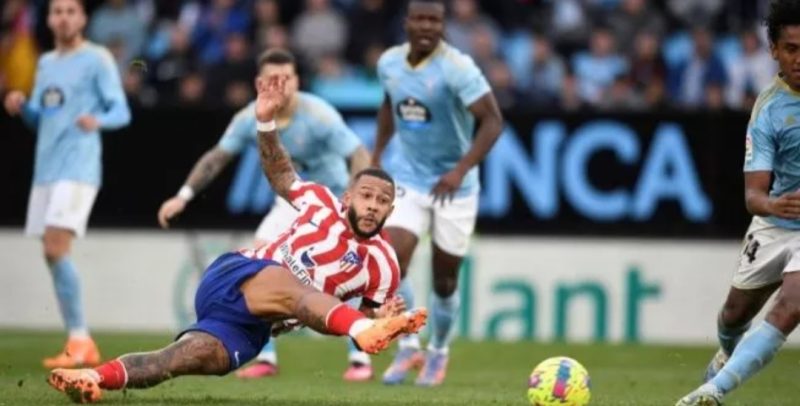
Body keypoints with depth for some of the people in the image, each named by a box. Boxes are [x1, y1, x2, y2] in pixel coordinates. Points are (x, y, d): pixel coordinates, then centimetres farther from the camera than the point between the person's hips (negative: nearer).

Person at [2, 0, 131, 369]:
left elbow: (121, 112, -8)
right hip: (45, 169, 8)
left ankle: (78, 340, -15)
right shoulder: (46, 63, 18)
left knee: (56, 249, -19)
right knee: (52, 255, 6)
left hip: (78, 169, -8)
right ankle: (83, 345, 11)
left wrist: (97, 120, -30)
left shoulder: (97, 59, -3)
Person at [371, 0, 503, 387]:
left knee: (444, 281, 6)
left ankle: (438, 351, 31)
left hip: (454, 187, -3)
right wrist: (377, 156, 15)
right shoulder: (389, 62, -3)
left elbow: (492, 121, -23)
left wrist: (460, 171, -33)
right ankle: (408, 347, -1)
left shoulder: (457, 68, -20)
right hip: (409, 180, 3)